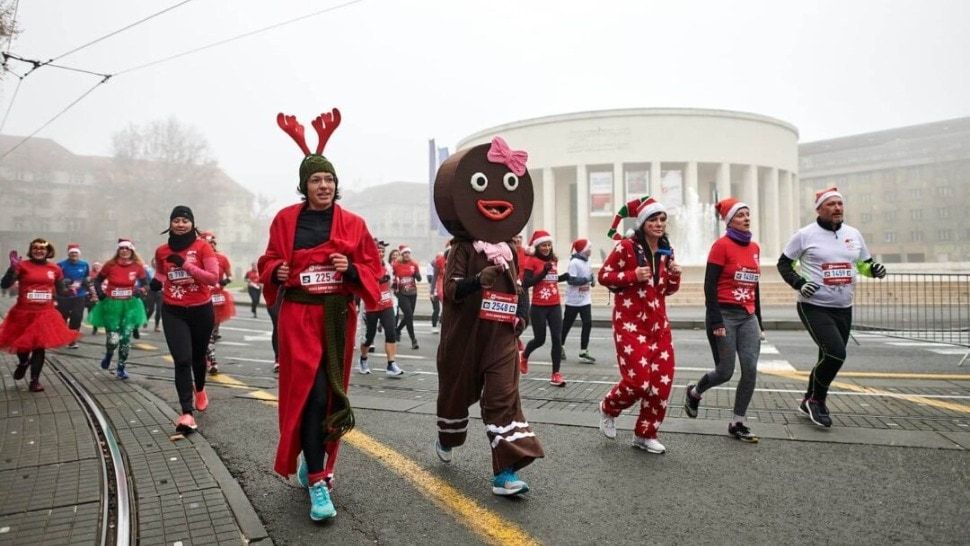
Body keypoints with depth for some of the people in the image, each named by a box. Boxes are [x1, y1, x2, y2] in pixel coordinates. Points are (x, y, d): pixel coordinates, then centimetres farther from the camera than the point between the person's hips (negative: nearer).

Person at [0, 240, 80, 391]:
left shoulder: (55, 269, 4)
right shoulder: (22, 265, -6)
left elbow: (61, 290, 13)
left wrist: (70, 290, -9)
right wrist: (13, 267, -25)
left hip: (45, 314, 1)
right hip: (23, 313, -1)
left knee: (40, 346, 5)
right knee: (22, 343, 12)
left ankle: (35, 380, 18)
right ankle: (23, 363, 48)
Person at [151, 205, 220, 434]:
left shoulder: (203, 247, -8)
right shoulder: (161, 251, 2)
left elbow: (214, 277, -16)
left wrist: (186, 264, -23)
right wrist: (157, 282, -2)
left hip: (201, 310, -1)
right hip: (173, 312, 1)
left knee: (198, 356, 18)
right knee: (182, 360, -11)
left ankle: (200, 390, 48)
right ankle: (186, 414, -11)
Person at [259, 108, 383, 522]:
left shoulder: (353, 224, 3)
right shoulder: (285, 220, 3)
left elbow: (373, 269, 6)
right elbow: (269, 260, 13)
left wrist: (352, 269, -14)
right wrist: (276, 272, -8)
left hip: (338, 316, 2)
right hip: (298, 315, -2)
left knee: (332, 394, 10)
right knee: (310, 392, -11)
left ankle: (313, 460, 34)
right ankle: (317, 483, -5)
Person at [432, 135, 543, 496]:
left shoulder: (508, 250, 7)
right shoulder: (462, 249, -10)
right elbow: (450, 291, -20)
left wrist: (520, 316, 8)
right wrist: (478, 281, -36)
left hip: (501, 337, 4)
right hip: (465, 337, -3)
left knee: (503, 397, -7)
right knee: (458, 390, 16)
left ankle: (505, 473, -6)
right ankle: (447, 440, 46)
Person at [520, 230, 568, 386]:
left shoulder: (553, 260, 10)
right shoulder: (532, 261, -8)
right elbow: (525, 283, -15)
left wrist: (563, 277, 3)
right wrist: (543, 272, -22)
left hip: (555, 306, 5)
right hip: (538, 307, -5)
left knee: (557, 339, -3)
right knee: (540, 339, 6)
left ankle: (556, 374, 3)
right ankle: (524, 355, 39)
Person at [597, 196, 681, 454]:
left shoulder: (665, 251, 11)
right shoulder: (626, 247, -9)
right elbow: (604, 275, -7)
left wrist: (674, 276, -2)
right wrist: (633, 275, -20)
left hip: (658, 323, 7)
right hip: (630, 322, -7)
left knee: (662, 380, 3)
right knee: (637, 379, -11)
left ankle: (645, 434, 19)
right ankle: (608, 409, 21)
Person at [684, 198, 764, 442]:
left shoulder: (754, 248, 11)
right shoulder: (722, 245, -9)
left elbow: (754, 287, 18)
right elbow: (709, 286, -12)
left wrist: (759, 322, 18)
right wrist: (716, 322, -17)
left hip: (748, 317, 6)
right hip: (725, 315, -6)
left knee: (751, 370, -3)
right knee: (725, 372, 0)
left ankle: (737, 424, 10)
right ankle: (694, 393, 31)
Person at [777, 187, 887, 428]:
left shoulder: (853, 234, 8)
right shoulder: (805, 235, -7)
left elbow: (864, 263, 20)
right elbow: (784, 263, 0)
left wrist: (875, 269, -3)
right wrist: (799, 283, -16)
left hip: (843, 309, 6)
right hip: (814, 307, -6)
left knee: (829, 358, 12)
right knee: (836, 354, -19)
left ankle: (810, 402, 31)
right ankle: (817, 400, 4)